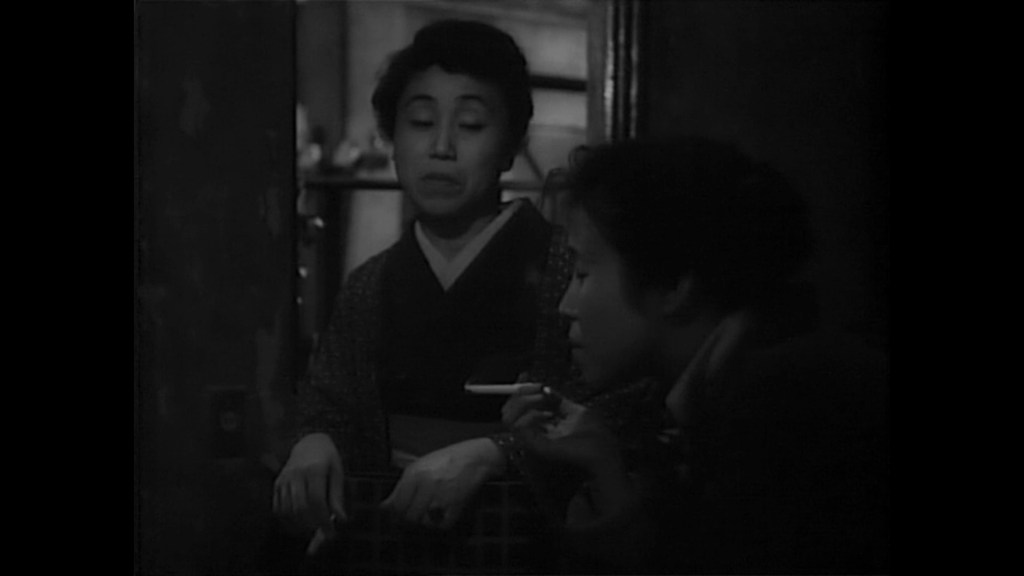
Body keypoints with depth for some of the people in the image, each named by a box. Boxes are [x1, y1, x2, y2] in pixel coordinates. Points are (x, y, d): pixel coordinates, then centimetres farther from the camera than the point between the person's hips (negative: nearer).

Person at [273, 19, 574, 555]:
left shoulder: (570, 268, -5)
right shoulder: (366, 288, 12)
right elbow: (326, 406, 17)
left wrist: (487, 454, -23)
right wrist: (312, 445, -6)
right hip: (386, 536, 2)